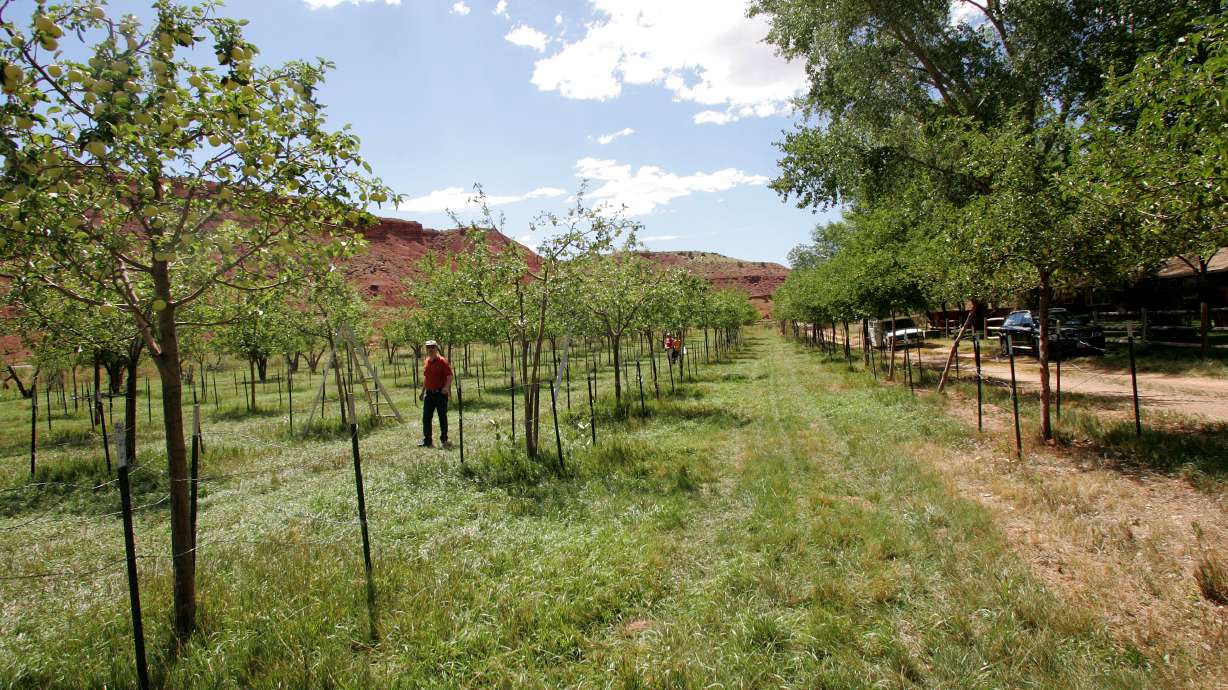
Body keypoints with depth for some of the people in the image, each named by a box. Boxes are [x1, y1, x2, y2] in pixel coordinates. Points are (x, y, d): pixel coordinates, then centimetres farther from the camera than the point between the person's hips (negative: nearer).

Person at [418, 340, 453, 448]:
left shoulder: (442, 361, -9)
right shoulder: (426, 362, 11)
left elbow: (450, 376, -15)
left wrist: (447, 386, -31)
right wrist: (423, 391, 22)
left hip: (440, 393, -6)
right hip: (429, 393, 6)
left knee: (442, 417, 4)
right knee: (426, 417, 3)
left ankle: (444, 439, 15)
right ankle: (427, 440, 9)